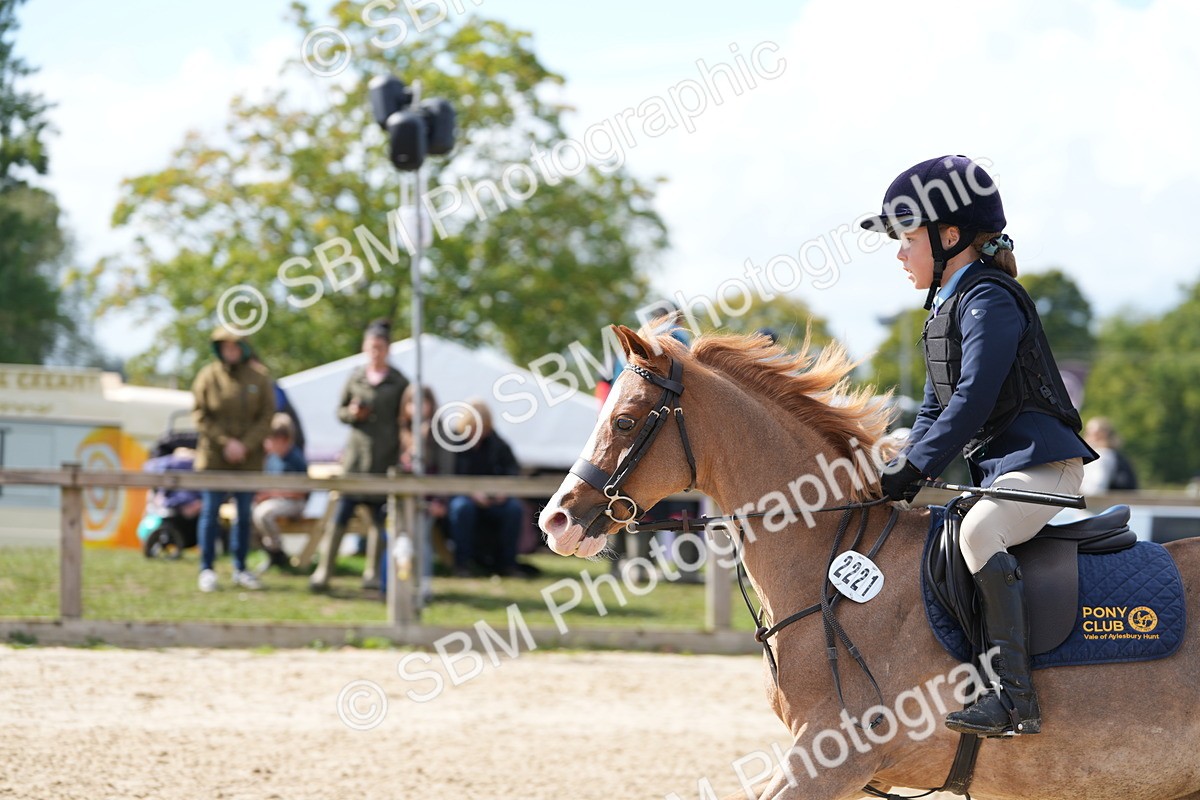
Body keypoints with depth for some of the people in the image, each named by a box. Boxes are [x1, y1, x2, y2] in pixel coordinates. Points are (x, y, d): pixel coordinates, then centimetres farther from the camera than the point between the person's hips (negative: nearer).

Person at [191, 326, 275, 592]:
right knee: (210, 512, -1)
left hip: (249, 459, 2)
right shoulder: (208, 376, -2)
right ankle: (207, 570, 5)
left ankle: (240, 569, 16)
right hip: (214, 457, -2)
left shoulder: (258, 377, 1)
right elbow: (201, 416, -3)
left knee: (244, 514, 7)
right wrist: (225, 442, -14)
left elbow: (267, 415, 0)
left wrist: (246, 445, -12)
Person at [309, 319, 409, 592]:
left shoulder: (399, 383, 3)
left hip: (386, 461, 0)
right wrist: (352, 413, -9)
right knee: (342, 513, -6)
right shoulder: (355, 378, 7)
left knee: (382, 516, 4)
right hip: (357, 457, 0)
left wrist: (402, 458, -5)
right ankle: (323, 572, -5)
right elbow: (340, 411, 14)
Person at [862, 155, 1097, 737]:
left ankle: (1015, 696, -41)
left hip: (1040, 457, -11)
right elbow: (937, 406, 22)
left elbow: (974, 398, -21)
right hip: (996, 468, 11)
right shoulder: (945, 308, 20)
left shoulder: (988, 301, -12)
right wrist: (902, 472, 7)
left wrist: (917, 466, -21)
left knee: (979, 530, -35)